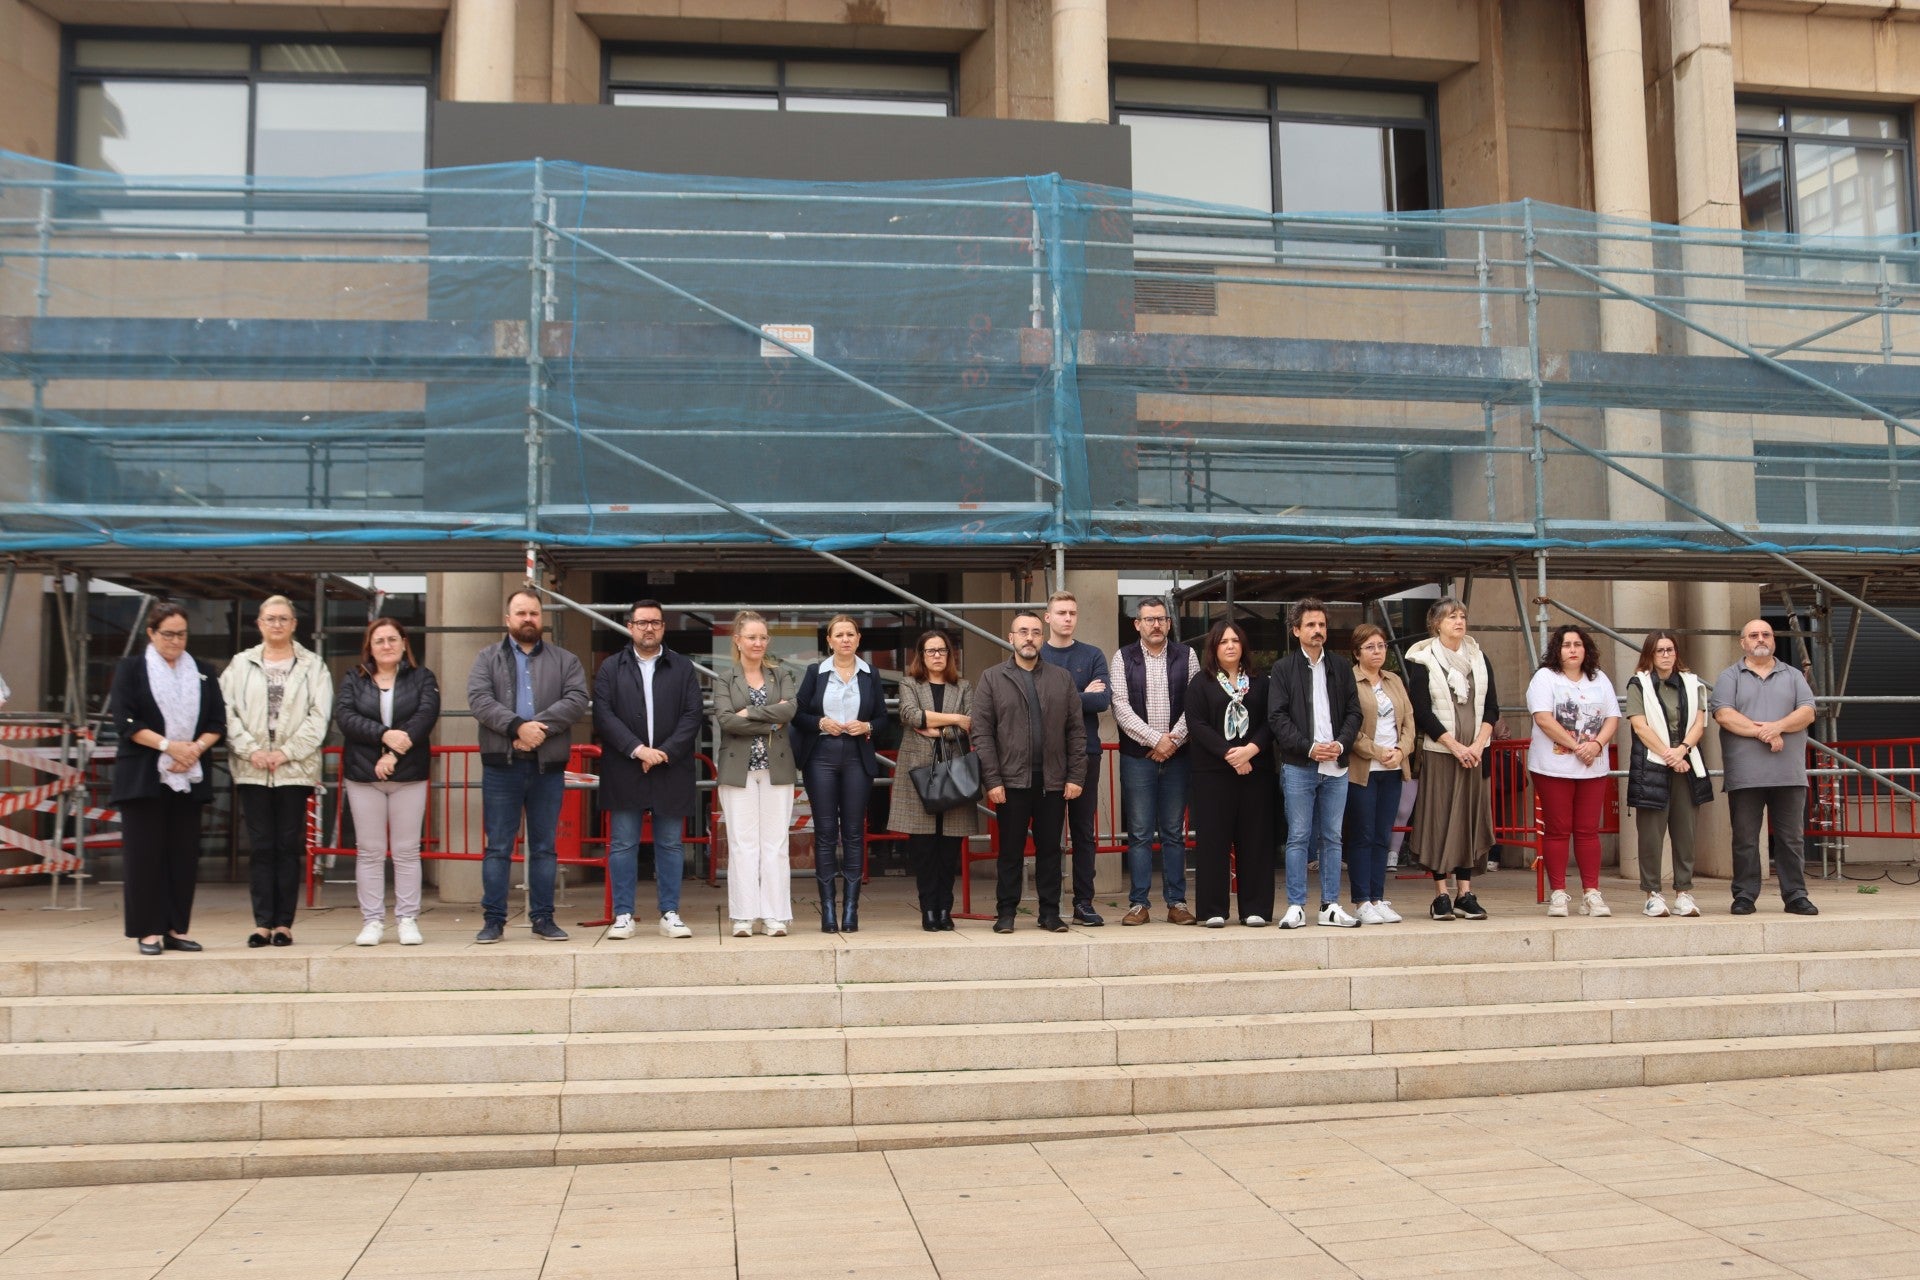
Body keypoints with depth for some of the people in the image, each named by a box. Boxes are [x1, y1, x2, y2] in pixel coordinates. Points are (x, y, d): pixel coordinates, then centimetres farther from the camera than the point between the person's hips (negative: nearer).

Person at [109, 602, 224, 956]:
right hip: (143, 775, -3)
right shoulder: (131, 668, 4)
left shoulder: (202, 672, 13)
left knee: (184, 854, 3)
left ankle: (177, 929, 8)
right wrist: (167, 745, -15)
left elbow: (217, 722, 9)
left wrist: (195, 748, -10)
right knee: (146, 854, -3)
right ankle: (149, 931, 2)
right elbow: (124, 720, -6)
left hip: (189, 776, 3)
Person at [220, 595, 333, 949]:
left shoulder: (312, 666, 6)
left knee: (288, 846, 1)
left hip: (295, 770, -1)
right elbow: (227, 711, 2)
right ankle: (262, 922, 5)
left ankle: (284, 923, 5)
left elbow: (318, 717, -2)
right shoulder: (241, 664, 10)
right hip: (251, 770, 1)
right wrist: (251, 750, -10)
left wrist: (285, 752, -9)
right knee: (260, 847, 2)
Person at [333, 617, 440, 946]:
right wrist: (383, 735, -20)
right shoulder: (353, 680, 10)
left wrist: (394, 754, -19)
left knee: (406, 851, 2)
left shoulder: (422, 678, 7)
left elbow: (426, 715, -9)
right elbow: (344, 716, -6)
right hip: (363, 774, 1)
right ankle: (372, 921, 9)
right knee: (370, 851, 4)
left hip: (409, 775, -1)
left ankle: (408, 920, 7)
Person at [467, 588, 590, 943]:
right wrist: (518, 726, -21)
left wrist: (540, 727, -18)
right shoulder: (487, 658, 8)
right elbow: (479, 699, -8)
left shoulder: (564, 660, 10)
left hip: (548, 766, 1)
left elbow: (577, 700, -5)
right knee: (498, 847, 4)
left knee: (544, 847, 8)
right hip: (501, 766, -1)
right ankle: (494, 919, 11)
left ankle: (543, 918, 15)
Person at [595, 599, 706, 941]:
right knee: (622, 845, 2)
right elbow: (603, 714, -3)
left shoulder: (683, 668, 9)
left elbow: (693, 715, 0)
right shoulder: (610, 668, 8)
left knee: (671, 845, 5)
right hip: (624, 770, 0)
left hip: (671, 770, 1)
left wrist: (665, 752, -12)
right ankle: (623, 915, 8)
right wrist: (637, 749, -14)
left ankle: (670, 914, 11)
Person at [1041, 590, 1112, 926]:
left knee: (1085, 831, 6)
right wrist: (1082, 697, -8)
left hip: (1086, 752, 1)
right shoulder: (1035, 657, 4)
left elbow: (1104, 700, -7)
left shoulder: (1093, 656, 7)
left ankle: (1084, 902, 13)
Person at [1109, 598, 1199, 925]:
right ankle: (1138, 904, 7)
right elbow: (1121, 708, -4)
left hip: (1177, 755, 1)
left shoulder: (1186, 656, 7)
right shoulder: (1123, 658, 3)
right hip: (1137, 757, -1)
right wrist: (1156, 739, -10)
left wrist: (1174, 740, -10)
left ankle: (1177, 902, 12)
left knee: (1174, 833, 6)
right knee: (1139, 833, 2)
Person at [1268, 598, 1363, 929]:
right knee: (1298, 837, -1)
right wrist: (1309, 748, -13)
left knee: (1332, 838, 7)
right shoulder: (1283, 669, 4)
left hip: (1336, 766, 3)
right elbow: (1277, 717, -4)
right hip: (1298, 766, -3)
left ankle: (1330, 906, 13)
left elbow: (1354, 711, 9)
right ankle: (1296, 907, 4)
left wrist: (1341, 743, -8)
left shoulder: (1341, 666, 13)